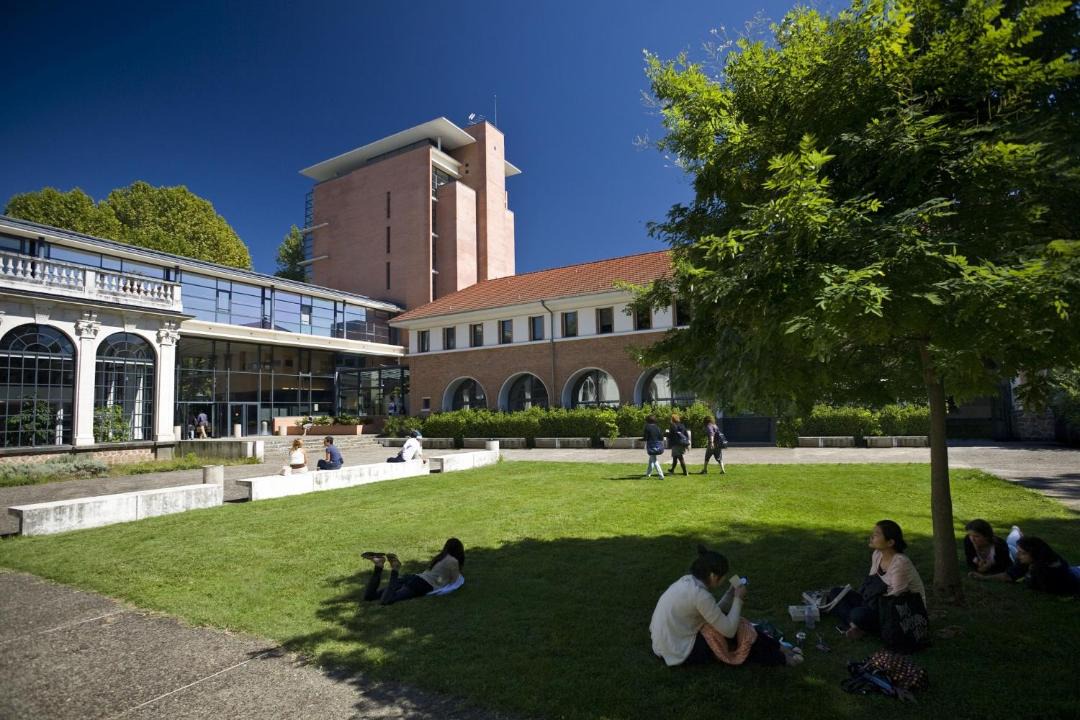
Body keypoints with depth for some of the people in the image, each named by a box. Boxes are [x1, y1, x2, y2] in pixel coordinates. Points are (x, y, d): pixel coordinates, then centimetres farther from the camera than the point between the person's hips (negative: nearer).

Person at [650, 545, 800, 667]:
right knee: (736, 631, 1)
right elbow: (729, 630, -18)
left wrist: (732, 593, 2)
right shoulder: (699, 594, -25)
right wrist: (738, 599, -7)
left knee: (725, 622, 12)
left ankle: (775, 649, 22)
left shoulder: (689, 581, 2)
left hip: (666, 645, 8)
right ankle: (779, 657, 18)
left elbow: (715, 614, 11)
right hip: (678, 653, -8)